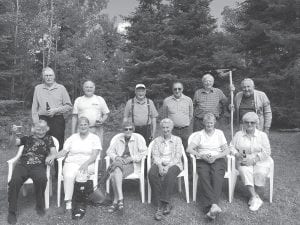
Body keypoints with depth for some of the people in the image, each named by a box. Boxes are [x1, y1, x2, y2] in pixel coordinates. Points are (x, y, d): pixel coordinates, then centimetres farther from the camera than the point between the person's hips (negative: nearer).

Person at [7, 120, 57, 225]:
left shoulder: (48, 139, 20)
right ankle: (12, 212, -8)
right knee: (14, 181, -27)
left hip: (38, 166, -1)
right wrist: (13, 133, -11)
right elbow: (12, 143, 9)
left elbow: (54, 152, 8)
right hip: (22, 165, 1)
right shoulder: (27, 138, 21)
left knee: (41, 179, -33)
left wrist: (51, 156, -16)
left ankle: (40, 206, -7)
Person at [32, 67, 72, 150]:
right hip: (42, 120, 2)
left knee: (58, 146, -3)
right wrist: (36, 122, 1)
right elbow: (34, 107, 11)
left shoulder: (61, 88, 5)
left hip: (57, 120, -1)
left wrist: (56, 110, -9)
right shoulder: (38, 88, 11)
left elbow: (69, 106, 5)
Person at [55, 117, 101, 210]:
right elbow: (63, 152, 12)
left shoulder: (95, 138, 10)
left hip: (87, 164, -2)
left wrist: (86, 163, -19)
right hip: (71, 163, 2)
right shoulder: (72, 137, 19)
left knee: (81, 175, -34)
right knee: (68, 176, -31)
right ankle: (68, 203, -34)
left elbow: (94, 155, -2)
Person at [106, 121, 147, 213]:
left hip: (132, 164, -3)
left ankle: (116, 201, -23)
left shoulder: (138, 138, 3)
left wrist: (131, 158, -14)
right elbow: (109, 151, 14)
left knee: (115, 175, -30)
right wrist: (116, 157, -6)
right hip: (119, 162, 3)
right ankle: (120, 199, -32)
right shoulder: (118, 138, 15)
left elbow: (143, 152, -7)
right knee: (116, 171, -33)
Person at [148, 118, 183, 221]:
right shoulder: (157, 140, 14)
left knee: (169, 174, -36)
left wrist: (168, 166, -17)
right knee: (152, 174, -31)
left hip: (173, 164, -1)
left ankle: (163, 203, -28)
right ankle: (163, 204, -28)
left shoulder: (177, 139, 9)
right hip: (159, 164, 2)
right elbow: (155, 155, 4)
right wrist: (160, 166, -16)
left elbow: (177, 157, -1)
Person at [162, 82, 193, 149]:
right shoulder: (166, 100, 1)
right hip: (172, 130, -1)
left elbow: (190, 115, 15)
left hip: (185, 130, 1)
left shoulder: (188, 100, 4)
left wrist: (186, 124, 12)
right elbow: (164, 116, 12)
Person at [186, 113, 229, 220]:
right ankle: (214, 205, -43)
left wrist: (216, 157, -9)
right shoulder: (199, 134, 15)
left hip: (218, 159, 0)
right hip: (202, 160, 0)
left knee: (217, 177, -32)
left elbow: (226, 150, 9)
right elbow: (189, 149, 4)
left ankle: (210, 207, -44)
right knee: (204, 177, -32)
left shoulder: (219, 133, 17)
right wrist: (201, 155, -11)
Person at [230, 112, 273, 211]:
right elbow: (231, 147, 7)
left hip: (260, 161, 0)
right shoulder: (238, 134, 8)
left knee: (260, 173, -30)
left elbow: (267, 152, -5)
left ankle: (253, 194, -5)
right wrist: (237, 154, -15)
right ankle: (256, 198, -23)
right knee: (244, 172, -31)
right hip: (244, 162, 1)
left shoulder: (262, 135, 3)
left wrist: (253, 158, -17)